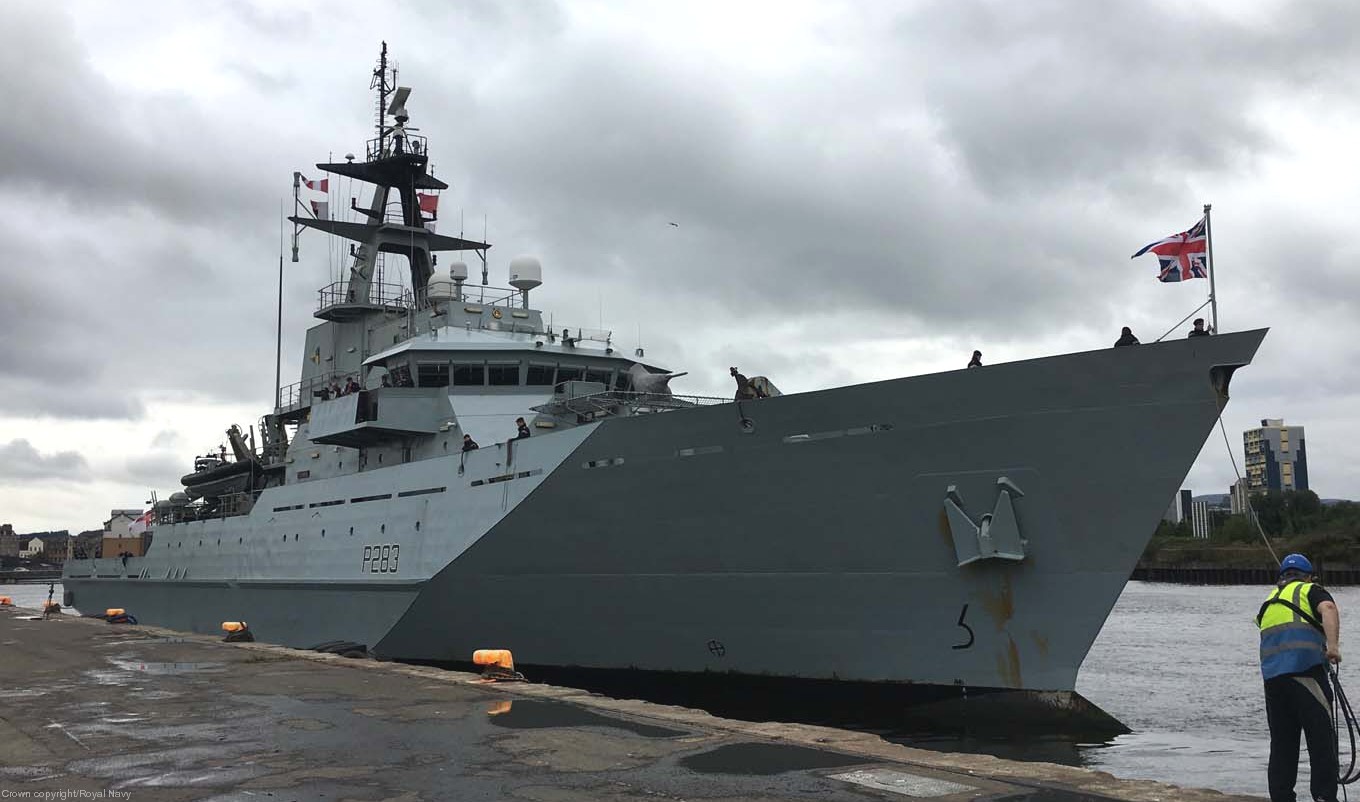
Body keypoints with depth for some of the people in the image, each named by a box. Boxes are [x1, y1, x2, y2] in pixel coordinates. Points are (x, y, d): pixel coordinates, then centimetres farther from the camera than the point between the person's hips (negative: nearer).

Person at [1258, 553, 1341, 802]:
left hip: (1271, 676, 5)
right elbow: (1328, 608, -12)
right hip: (1306, 671, -5)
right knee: (1322, 737, -2)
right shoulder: (1310, 590, 10)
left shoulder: (1269, 602, 27)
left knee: (1282, 743, 10)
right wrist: (1333, 644, -23)